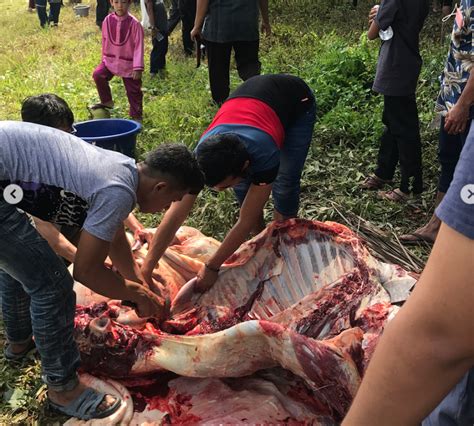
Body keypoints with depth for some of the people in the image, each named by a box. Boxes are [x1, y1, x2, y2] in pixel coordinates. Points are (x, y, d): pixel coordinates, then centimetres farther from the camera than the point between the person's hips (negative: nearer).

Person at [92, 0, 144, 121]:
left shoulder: (134, 23, -14)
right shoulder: (108, 21, -4)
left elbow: (138, 46, -14)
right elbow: (104, 41, 9)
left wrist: (138, 68, -18)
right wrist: (104, 59, 14)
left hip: (128, 64, -3)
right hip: (110, 61, 3)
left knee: (133, 91, 5)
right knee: (98, 74, -18)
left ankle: (136, 116, 24)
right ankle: (107, 101, 3)